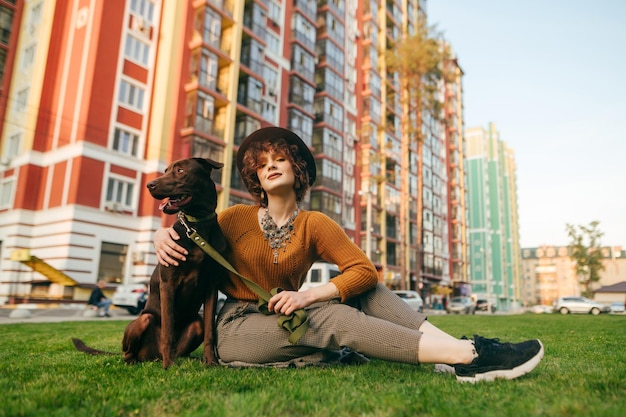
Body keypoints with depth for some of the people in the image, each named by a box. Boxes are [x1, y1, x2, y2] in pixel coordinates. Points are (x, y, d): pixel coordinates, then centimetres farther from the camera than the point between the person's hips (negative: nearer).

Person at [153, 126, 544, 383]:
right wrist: (162, 235, -17)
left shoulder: (314, 224, -1)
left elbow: (366, 271, -11)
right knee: (331, 317, -31)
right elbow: (185, 235, 8)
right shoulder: (236, 218, -4)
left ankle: (456, 349, -30)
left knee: (365, 290, -17)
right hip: (237, 329, -3)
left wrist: (307, 295, -24)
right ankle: (468, 355, -40)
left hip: (282, 321, 4)